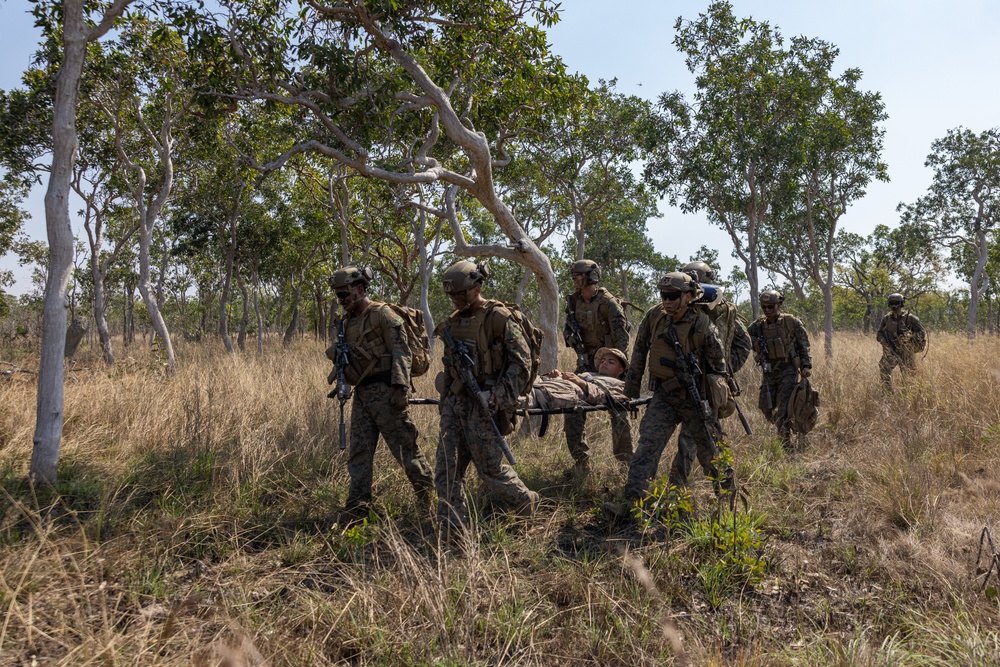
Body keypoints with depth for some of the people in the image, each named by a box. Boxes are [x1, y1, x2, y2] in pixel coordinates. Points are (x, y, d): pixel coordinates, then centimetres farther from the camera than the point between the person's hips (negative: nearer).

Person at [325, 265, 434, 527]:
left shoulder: (382, 314, -8)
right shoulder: (346, 322, 16)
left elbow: (400, 351, -13)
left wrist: (400, 387, -21)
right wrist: (337, 353, -1)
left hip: (384, 391, -8)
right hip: (361, 393, 8)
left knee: (405, 446, -2)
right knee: (359, 451, 7)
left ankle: (428, 494, 14)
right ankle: (356, 508, 13)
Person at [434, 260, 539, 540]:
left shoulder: (498, 317, -11)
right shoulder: (453, 322, 12)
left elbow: (521, 360, -13)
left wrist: (501, 394, -20)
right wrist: (445, 399, 19)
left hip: (483, 403, -7)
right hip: (455, 401, 7)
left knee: (490, 467, 2)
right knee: (447, 467, 3)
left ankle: (528, 504, 27)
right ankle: (451, 529, 10)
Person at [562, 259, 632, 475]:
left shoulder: (608, 303, -14)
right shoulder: (573, 302, 4)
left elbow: (622, 337, -16)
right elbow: (568, 332, 11)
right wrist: (582, 355, -2)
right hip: (586, 364, 5)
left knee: (619, 413, 4)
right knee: (573, 411, -2)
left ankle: (626, 461, 18)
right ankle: (581, 462, 5)